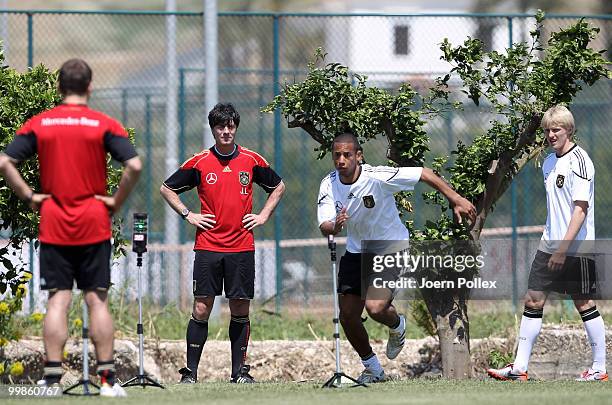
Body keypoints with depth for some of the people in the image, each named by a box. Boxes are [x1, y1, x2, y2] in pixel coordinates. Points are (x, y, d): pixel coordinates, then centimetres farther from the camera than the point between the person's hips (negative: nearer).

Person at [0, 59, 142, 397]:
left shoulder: (39, 124, 2)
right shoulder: (104, 125, -3)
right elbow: (134, 166, -14)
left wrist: (29, 197, 1)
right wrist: (117, 201, -3)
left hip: (53, 226, 1)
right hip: (94, 225, -1)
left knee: (57, 301, 2)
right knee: (97, 300, 3)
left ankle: (52, 376, -4)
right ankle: (107, 378, 1)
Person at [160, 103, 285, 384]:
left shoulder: (252, 160, 4)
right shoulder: (199, 162, 1)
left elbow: (278, 187, 20)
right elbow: (167, 188, 12)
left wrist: (263, 216, 9)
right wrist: (188, 215, 3)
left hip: (242, 247, 1)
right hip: (208, 247, -1)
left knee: (240, 310, 3)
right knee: (201, 309, -4)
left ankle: (239, 371, 11)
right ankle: (190, 371, 1)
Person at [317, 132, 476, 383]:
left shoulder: (376, 177, -25)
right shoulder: (329, 184, -11)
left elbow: (423, 173, -18)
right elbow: (324, 227, -19)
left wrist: (456, 200, -17)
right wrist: (334, 226, -44)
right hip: (356, 252, 5)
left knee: (375, 308, -23)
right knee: (347, 315, 2)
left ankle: (397, 325, 15)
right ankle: (372, 368, 26)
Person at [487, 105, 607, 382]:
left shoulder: (579, 160, -13)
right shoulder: (549, 162, 13)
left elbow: (580, 209, -18)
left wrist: (563, 248, -22)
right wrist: (551, 242, 19)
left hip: (576, 248, -8)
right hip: (549, 244, 8)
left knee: (584, 304, -1)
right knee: (533, 301, 4)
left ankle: (599, 368, 8)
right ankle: (519, 367, 6)